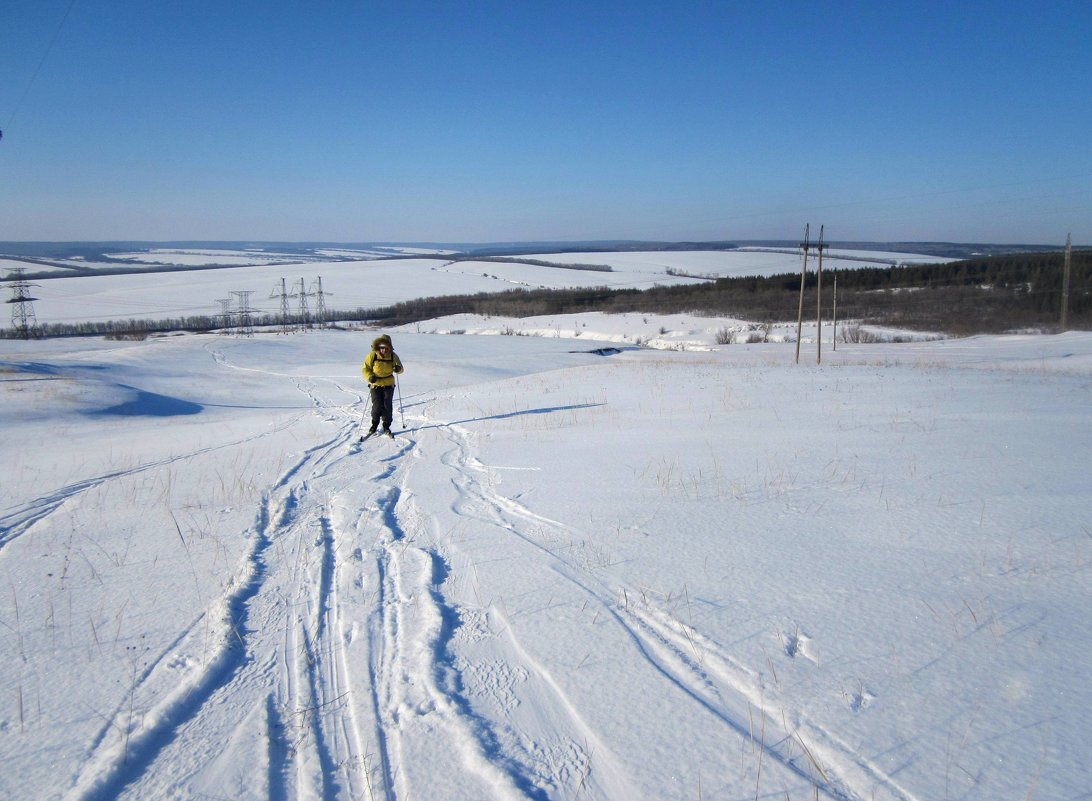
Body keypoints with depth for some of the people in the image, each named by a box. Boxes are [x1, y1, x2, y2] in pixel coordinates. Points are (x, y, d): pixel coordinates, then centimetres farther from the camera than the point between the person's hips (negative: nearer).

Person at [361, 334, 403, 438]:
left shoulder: (393, 356, -5)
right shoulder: (372, 355, -11)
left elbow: (400, 369, 4)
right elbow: (365, 368, -3)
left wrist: (398, 369, -21)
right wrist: (370, 376, -22)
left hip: (388, 384, 2)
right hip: (376, 384, -1)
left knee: (387, 406, 0)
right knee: (377, 406, -8)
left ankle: (386, 427, 15)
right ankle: (374, 425, 14)